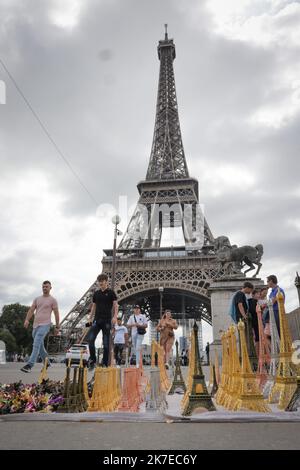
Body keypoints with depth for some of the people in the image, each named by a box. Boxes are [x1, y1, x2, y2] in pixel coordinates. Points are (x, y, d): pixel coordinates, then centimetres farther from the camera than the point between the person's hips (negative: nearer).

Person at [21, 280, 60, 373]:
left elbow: (56, 314, 1)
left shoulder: (53, 300, 1)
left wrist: (57, 327, 0)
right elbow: (31, 310, 7)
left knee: (36, 345, -19)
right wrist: (27, 320, -10)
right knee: (40, 346, 14)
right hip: (35, 325, 6)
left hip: (45, 325, -6)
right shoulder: (37, 299, 15)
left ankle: (29, 365, -24)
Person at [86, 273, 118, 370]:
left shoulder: (111, 293, 1)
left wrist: (115, 316, -17)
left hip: (107, 320, -3)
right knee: (90, 339, -11)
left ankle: (105, 363, 9)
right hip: (97, 319, 3)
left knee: (106, 343, 1)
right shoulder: (96, 293, 12)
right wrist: (90, 318, 14)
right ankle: (92, 360, 1)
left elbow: (115, 305, -3)